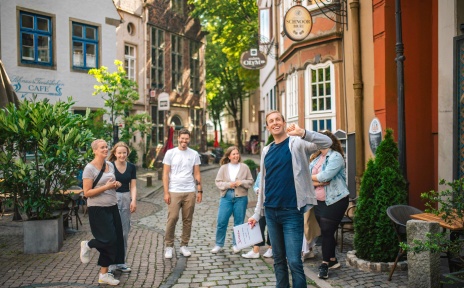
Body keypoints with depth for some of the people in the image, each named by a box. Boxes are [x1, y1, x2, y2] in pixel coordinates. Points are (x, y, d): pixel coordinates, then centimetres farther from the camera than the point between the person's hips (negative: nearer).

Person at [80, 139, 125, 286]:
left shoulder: (110, 165, 9)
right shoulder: (90, 168, -13)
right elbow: (87, 193, -16)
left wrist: (116, 185, 0)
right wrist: (106, 187, -22)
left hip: (112, 207, 7)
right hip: (98, 209, -7)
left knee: (115, 240, 6)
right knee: (109, 240, -9)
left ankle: (104, 274, 17)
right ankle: (87, 245, 22)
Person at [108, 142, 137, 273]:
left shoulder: (131, 167, 7)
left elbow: (133, 186, 7)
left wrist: (134, 200, -5)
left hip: (126, 199, 5)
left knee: (124, 232, 10)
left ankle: (120, 262, 21)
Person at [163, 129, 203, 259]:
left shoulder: (194, 154, 8)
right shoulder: (170, 153, 2)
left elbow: (197, 174, 11)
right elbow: (165, 174, 1)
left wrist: (200, 190, 4)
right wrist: (166, 192, -5)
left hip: (190, 192, 2)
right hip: (174, 191, -2)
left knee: (187, 220, 5)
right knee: (172, 218, -7)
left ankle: (184, 245, 15)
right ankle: (169, 246, 4)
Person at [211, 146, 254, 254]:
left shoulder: (244, 167, 5)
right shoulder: (223, 168, 5)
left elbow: (250, 181, 5)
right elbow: (218, 182, 2)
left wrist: (241, 182, -12)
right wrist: (228, 184, -13)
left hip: (241, 197, 0)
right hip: (226, 197, 0)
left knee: (239, 222, 6)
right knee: (221, 222, -2)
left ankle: (236, 244, 19)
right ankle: (219, 244, 10)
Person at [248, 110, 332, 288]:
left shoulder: (296, 143, -5)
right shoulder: (266, 151, 11)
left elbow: (327, 142, -21)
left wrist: (303, 133, -37)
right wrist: (257, 213, 14)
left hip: (292, 212, -5)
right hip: (271, 211, 6)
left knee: (294, 261, -7)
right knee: (278, 259, 13)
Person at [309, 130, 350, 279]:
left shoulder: (336, 156, -12)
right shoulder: (315, 158, 11)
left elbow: (324, 177, -23)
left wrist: (311, 177, -5)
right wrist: (317, 182, -17)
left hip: (335, 201, -7)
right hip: (319, 201, 7)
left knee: (327, 232, -5)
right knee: (326, 232, 13)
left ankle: (325, 264, 4)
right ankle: (332, 260, 26)